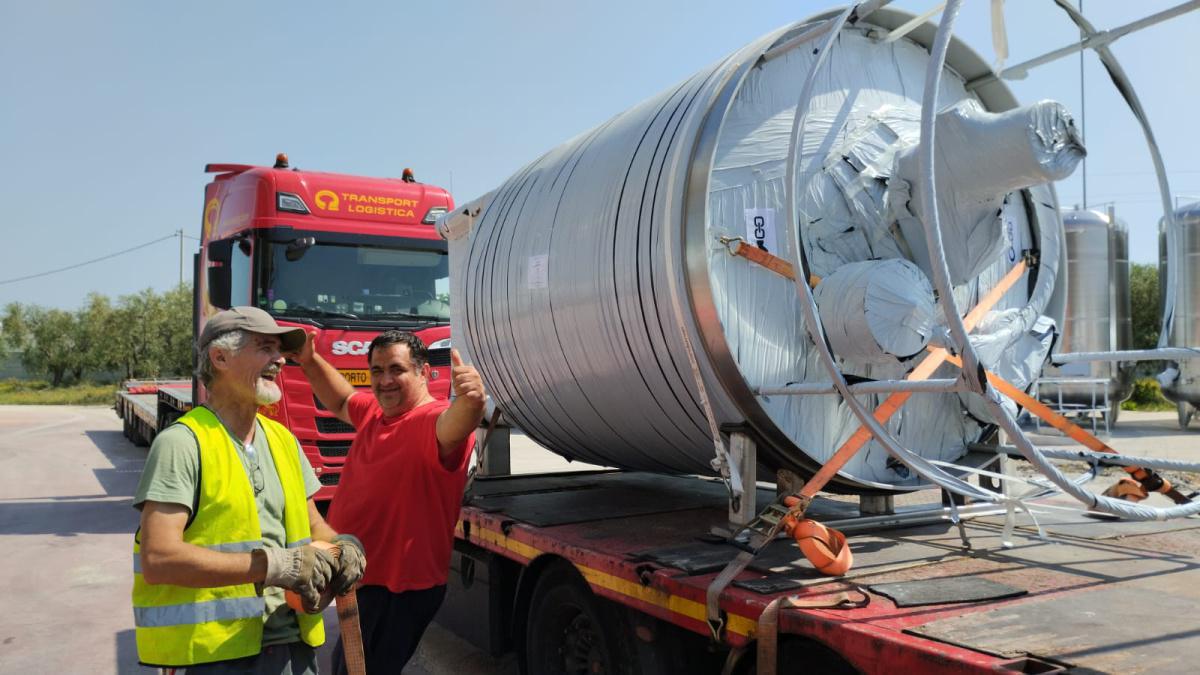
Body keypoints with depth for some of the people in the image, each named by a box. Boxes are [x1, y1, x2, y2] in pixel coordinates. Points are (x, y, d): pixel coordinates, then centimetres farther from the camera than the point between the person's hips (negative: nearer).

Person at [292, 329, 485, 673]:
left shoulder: (430, 421, -23)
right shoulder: (375, 412, 4)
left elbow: (452, 424, -47)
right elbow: (341, 402, 25)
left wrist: (469, 402, -69)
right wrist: (310, 361, 12)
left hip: (400, 589, -10)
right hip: (362, 579, 10)